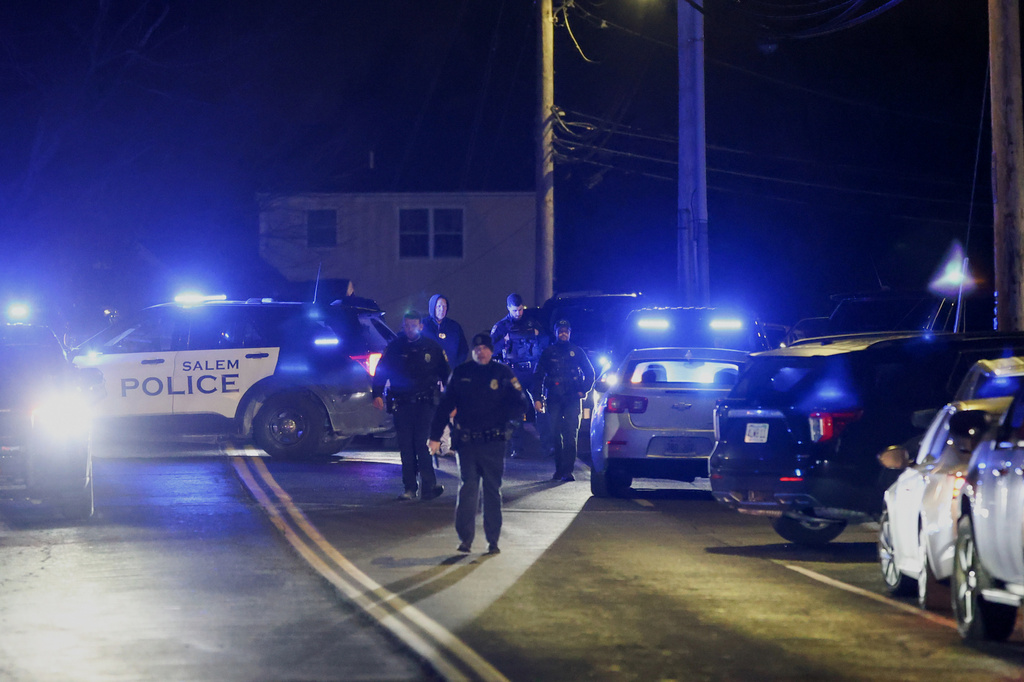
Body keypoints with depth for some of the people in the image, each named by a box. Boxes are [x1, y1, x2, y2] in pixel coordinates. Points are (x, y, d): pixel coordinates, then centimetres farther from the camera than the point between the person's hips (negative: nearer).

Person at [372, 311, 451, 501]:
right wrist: (377, 394, -5)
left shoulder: (432, 347, 6)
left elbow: (446, 374, 11)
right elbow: (381, 371, 9)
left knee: (423, 443, -12)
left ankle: (428, 487, -12)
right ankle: (409, 489, 7)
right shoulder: (395, 348, 8)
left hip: (425, 404, -2)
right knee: (406, 447, 2)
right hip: (403, 404, 2)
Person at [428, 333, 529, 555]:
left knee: (492, 491, 5)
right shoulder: (460, 374, 7)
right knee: (467, 489, -2)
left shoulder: (503, 374, 4)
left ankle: (493, 540, 9)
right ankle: (465, 538, 1)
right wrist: (435, 436, 4)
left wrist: (513, 414, -15)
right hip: (467, 442, 0)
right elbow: (445, 405, 8)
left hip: (494, 443, 0)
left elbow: (519, 403, 8)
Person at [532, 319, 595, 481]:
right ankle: (559, 470, 8)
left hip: (572, 399, -1)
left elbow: (590, 373, 19)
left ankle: (567, 471, -12)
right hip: (553, 400, 1)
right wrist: (538, 398, 3)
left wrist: (583, 390, 6)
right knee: (555, 435, 0)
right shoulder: (548, 352, 10)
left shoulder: (577, 352, 11)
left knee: (571, 435, -10)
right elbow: (538, 376, 11)